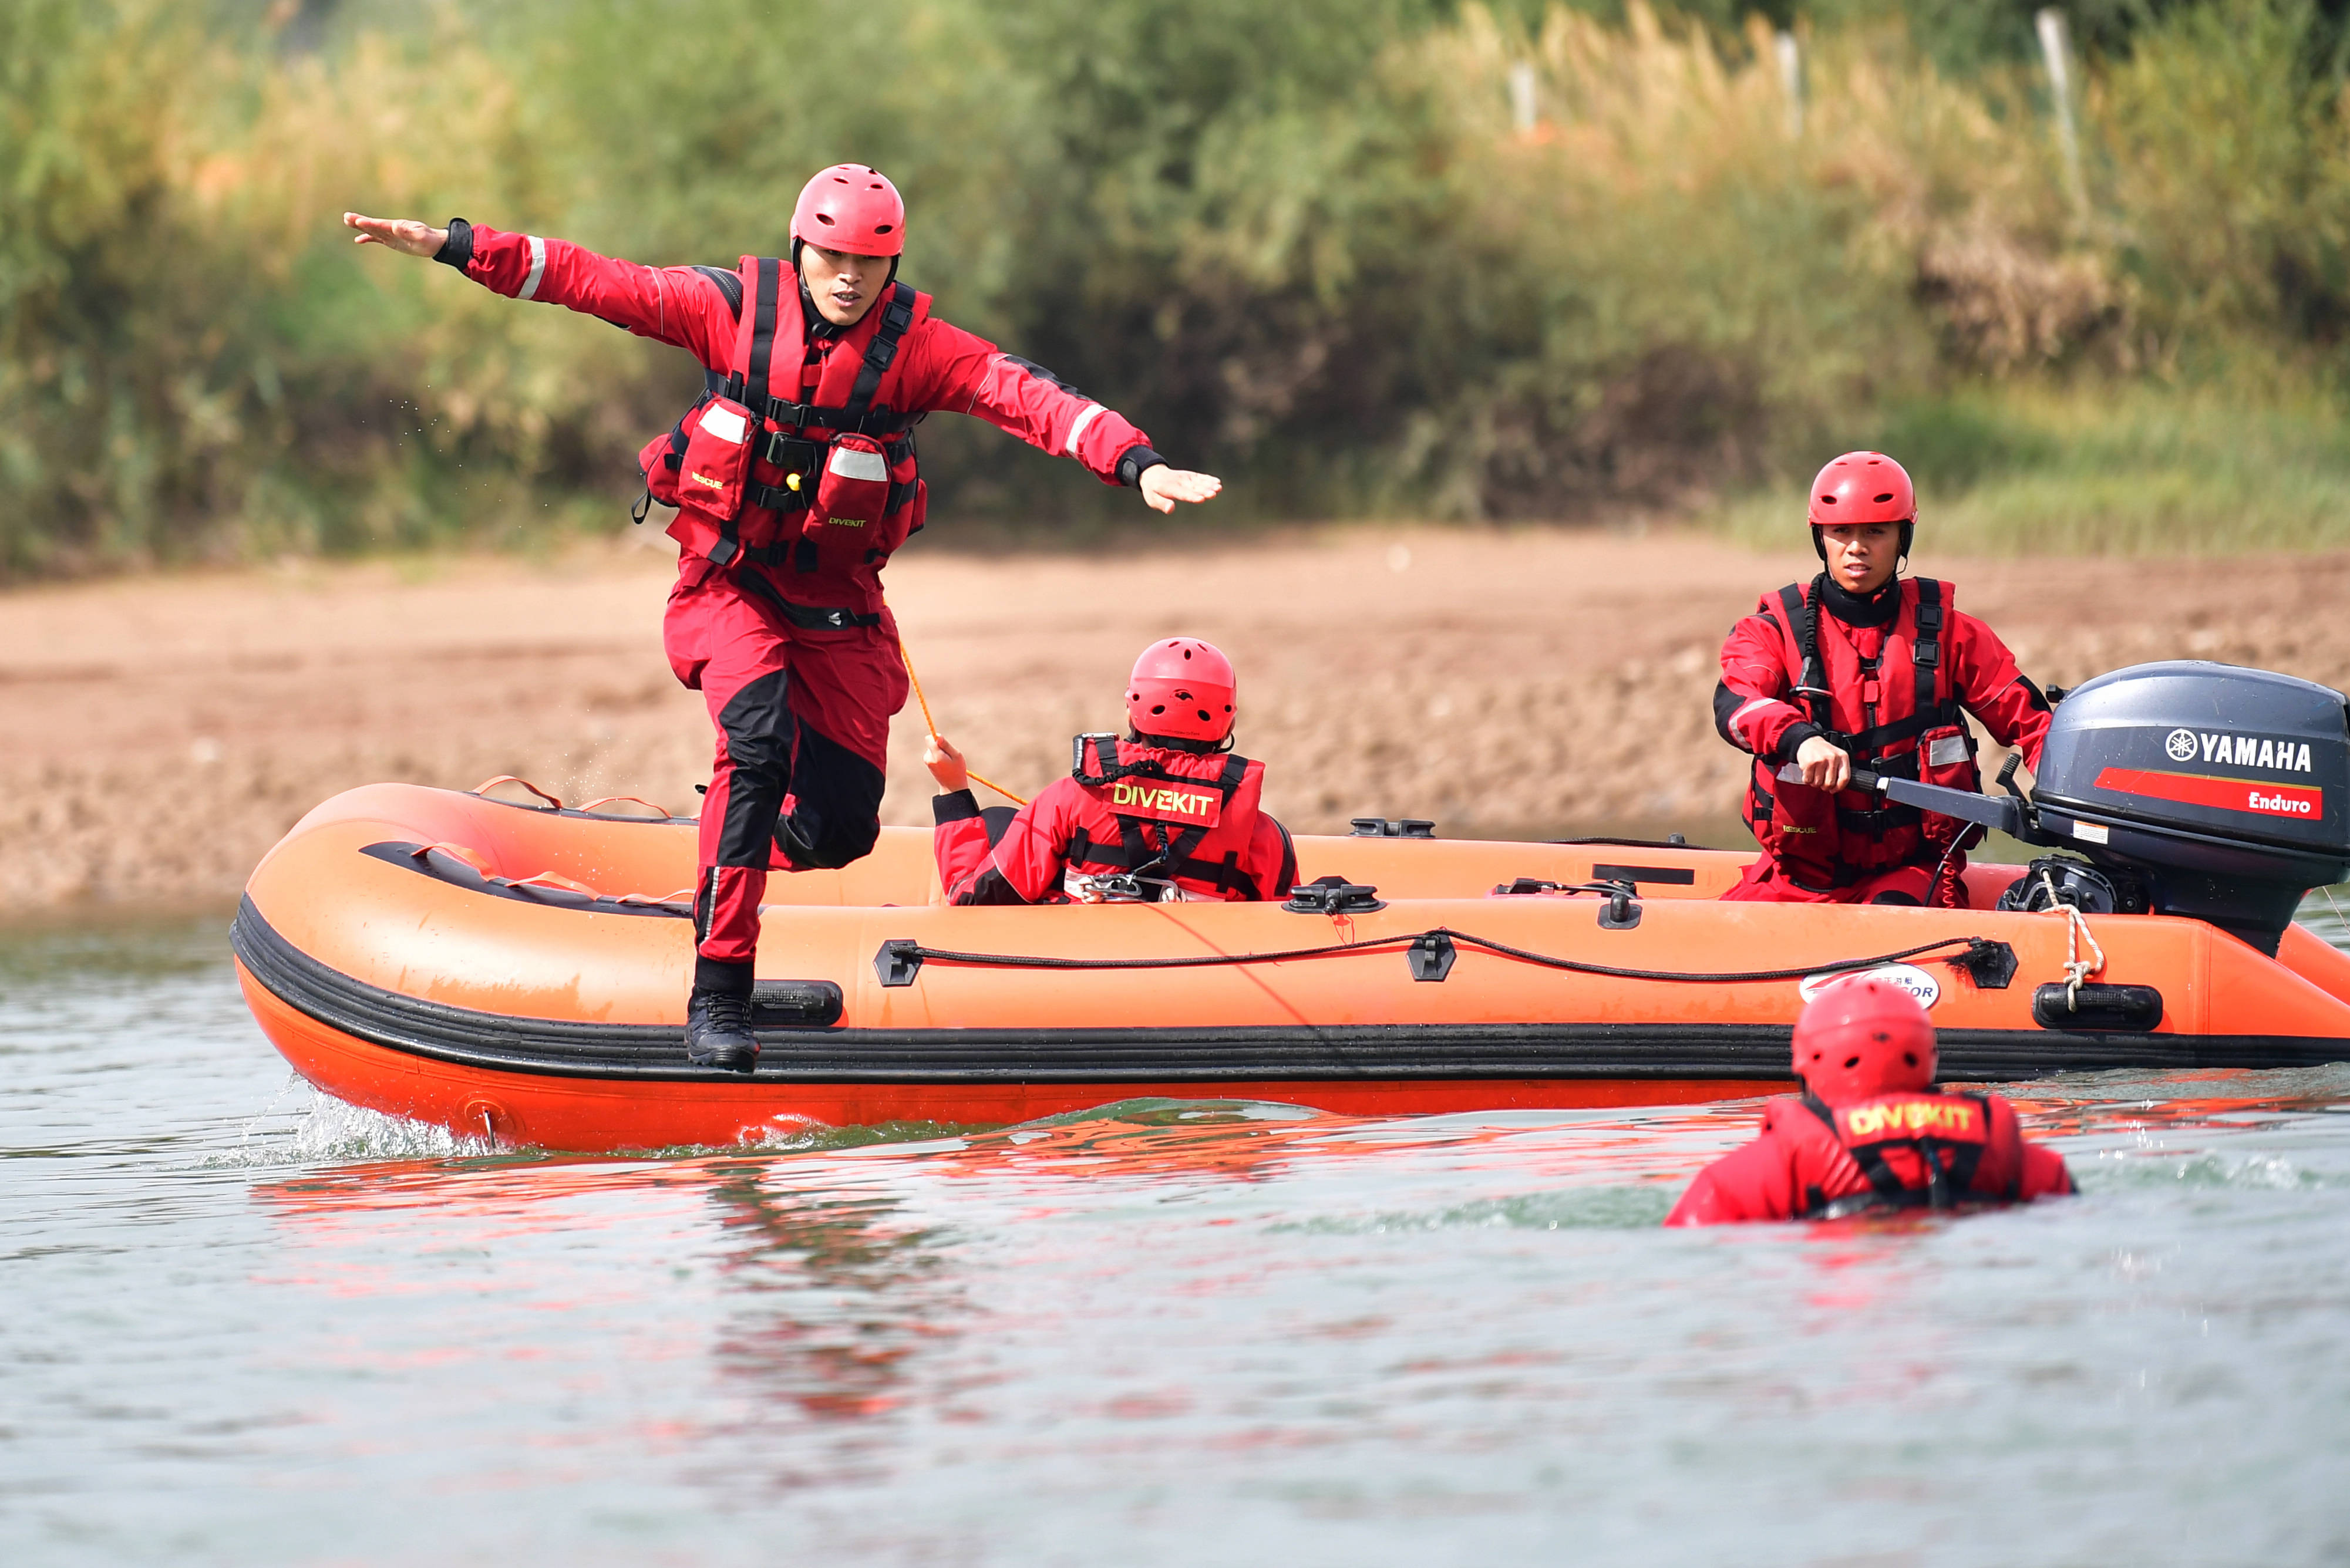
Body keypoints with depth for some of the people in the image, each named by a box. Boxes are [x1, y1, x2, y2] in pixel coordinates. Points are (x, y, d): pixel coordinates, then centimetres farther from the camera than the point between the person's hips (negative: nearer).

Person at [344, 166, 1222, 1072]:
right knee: (760, 738, -29)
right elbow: (588, 280, -8)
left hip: (840, 607, 2)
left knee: (842, 825, -4)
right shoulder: (734, 307, -8)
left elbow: (1026, 396, -20)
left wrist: (1137, 465, -34)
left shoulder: (915, 344, -8)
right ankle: (718, 995, -27)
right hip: (728, 587, -2)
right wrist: (450, 245, -14)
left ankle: (734, 870, 34)